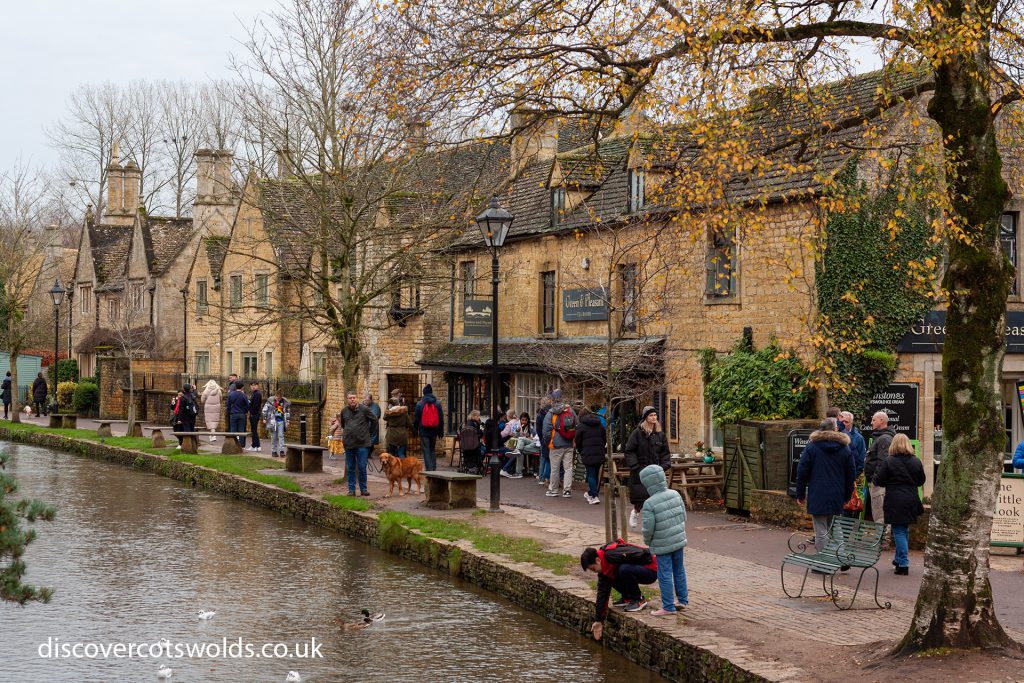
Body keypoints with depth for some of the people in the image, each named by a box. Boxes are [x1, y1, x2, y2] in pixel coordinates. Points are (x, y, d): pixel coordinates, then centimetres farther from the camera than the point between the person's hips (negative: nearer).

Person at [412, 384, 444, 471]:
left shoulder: (420, 404, -6)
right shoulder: (437, 404, 2)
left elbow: (416, 418, -2)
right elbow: (441, 418, 5)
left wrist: (415, 428, 8)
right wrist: (441, 431, 11)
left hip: (424, 430, -3)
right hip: (434, 431, 3)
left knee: (426, 450, -1)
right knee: (432, 449, 15)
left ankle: (429, 469, -8)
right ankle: (433, 468, 12)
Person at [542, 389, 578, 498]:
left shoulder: (550, 414, -8)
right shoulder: (570, 410, 1)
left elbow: (546, 432, -6)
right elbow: (578, 426, 7)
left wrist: (547, 442, 11)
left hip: (556, 445, -3)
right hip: (569, 445, 3)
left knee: (555, 468, 7)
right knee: (568, 467, 6)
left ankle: (553, 490, 16)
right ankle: (567, 490, 3)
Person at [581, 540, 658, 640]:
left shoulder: (612, 554, -27)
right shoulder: (603, 569, 2)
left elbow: (640, 554, -31)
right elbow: (602, 593, 5)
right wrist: (598, 620, 4)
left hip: (651, 570, -9)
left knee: (624, 569, -33)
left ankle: (639, 600, -14)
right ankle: (628, 598, 13)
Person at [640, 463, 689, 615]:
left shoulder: (649, 504, -20)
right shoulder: (675, 494, -3)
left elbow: (648, 528, -17)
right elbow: (683, 516, 6)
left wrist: (647, 542, 3)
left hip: (662, 545, -6)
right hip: (679, 540, 6)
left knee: (665, 575, 3)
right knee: (679, 569, 20)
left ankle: (668, 607, 8)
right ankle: (682, 599, 32)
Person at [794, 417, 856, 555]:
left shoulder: (812, 446, -2)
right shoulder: (845, 449, 6)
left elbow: (802, 472, -2)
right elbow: (850, 475, 11)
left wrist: (800, 494, 5)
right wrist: (847, 496, 19)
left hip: (817, 497, -3)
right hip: (837, 497, 3)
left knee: (821, 532, -4)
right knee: (831, 529, 13)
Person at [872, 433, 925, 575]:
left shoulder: (888, 462, -11)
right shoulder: (916, 462, 2)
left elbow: (879, 481, -9)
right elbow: (921, 481, 12)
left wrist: (877, 471, 11)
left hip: (895, 502, -5)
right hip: (911, 501, 5)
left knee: (899, 532, -2)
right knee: (905, 530, 18)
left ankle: (903, 564, -8)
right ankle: (900, 559, 29)